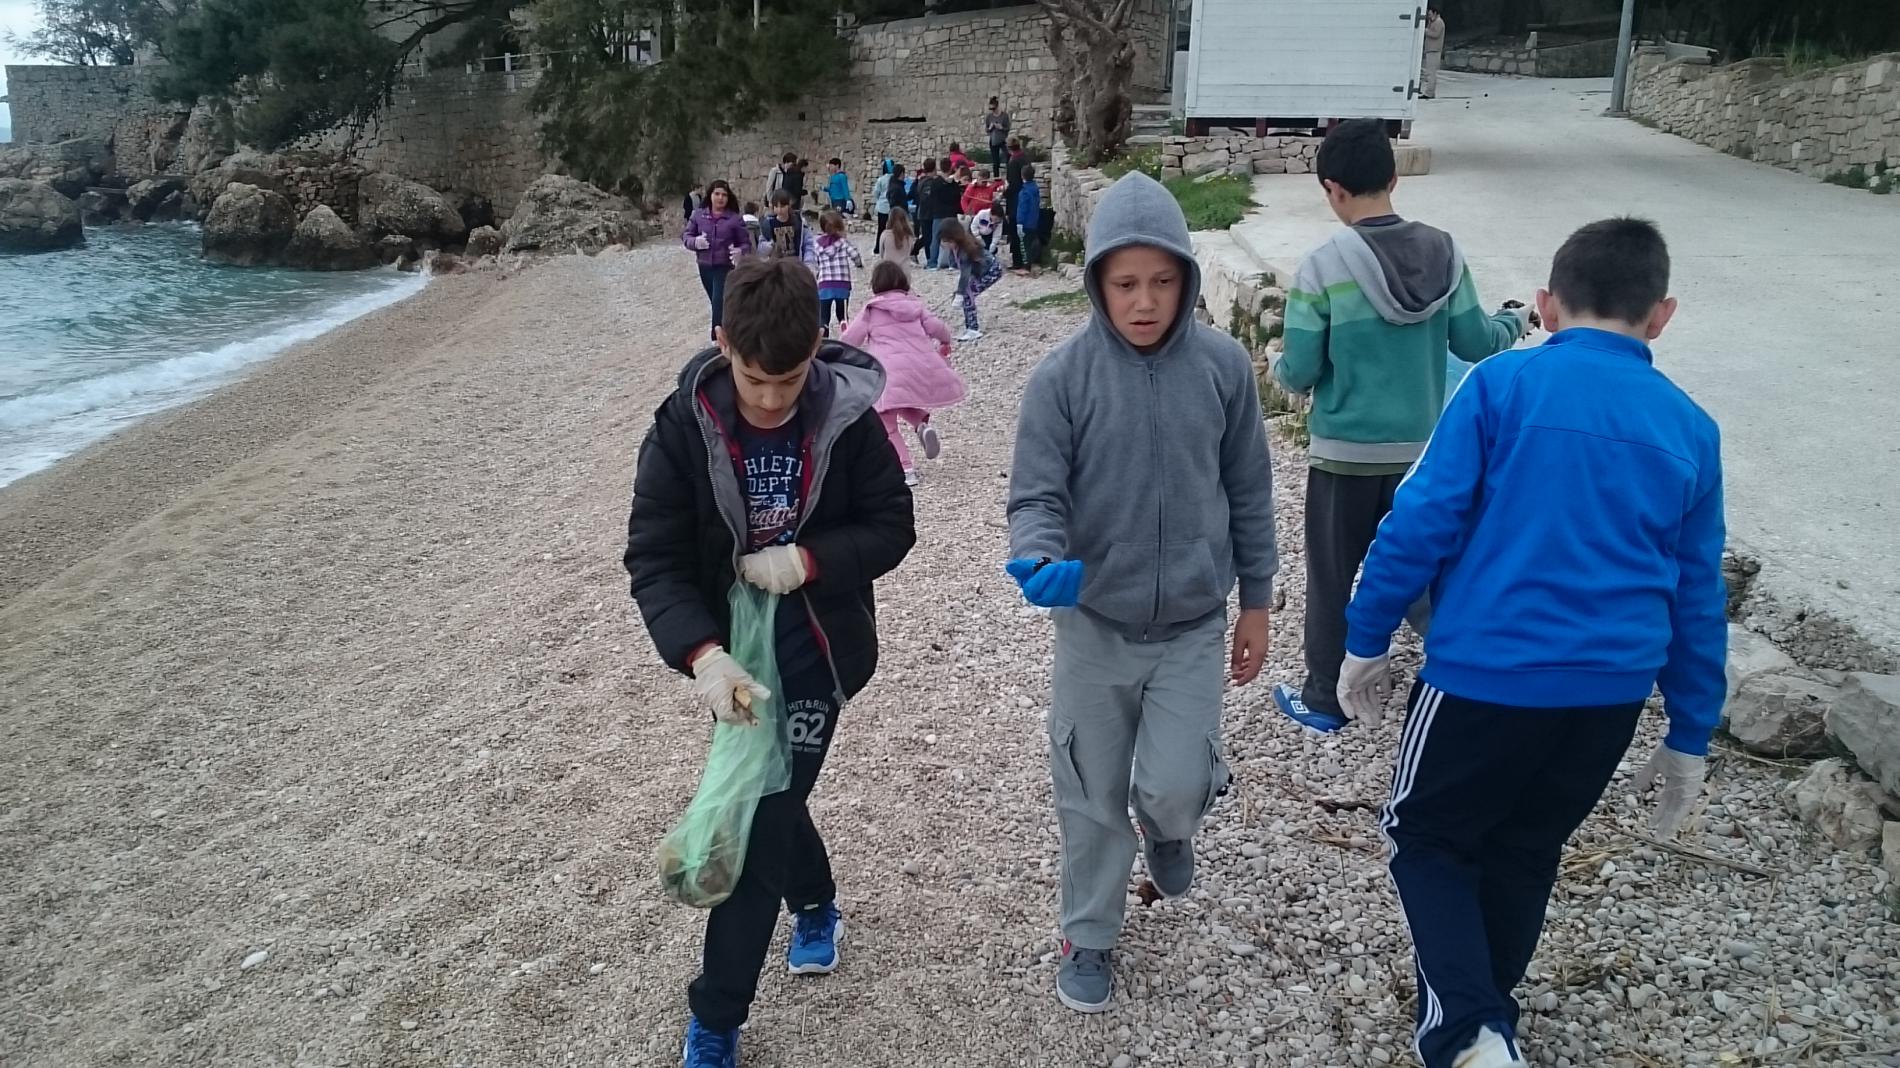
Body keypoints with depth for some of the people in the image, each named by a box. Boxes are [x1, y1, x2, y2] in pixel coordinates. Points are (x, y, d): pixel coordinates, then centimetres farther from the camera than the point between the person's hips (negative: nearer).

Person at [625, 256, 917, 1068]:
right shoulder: (682, 427, -14)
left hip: (818, 649, -2)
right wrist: (702, 654, -32)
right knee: (766, 796, 19)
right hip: (732, 649, 2)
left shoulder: (849, 418, -15)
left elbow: (892, 529, -5)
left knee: (764, 819, -2)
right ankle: (816, 902, 51)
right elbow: (653, 560, -15)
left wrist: (807, 559, -24)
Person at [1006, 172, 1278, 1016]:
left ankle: (1171, 827, 34)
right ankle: (1089, 936, 35)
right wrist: (1037, 560, -33)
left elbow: (1249, 494, 3)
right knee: (1092, 797, 11)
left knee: (1173, 789, -4)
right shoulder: (1062, 376, -13)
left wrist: (1254, 603, 7)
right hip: (1093, 624, 0)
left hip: (1193, 625, 1)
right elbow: (1035, 496, -11)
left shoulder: (1223, 366, -7)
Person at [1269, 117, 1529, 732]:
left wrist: (1276, 368, 9)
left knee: (1331, 579, 12)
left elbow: (1301, 373, -15)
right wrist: (1518, 323, 24)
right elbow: (1473, 344, 2)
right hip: (1422, 450, 4)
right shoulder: (1444, 253, -4)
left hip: (1345, 455, -4)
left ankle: (1323, 698, 25)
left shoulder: (1324, 266, -17)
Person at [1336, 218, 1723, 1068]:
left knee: (1424, 837, 15)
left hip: (1488, 675, -4)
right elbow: (1698, 599, 10)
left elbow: (1422, 523, -10)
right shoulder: (1690, 430, 6)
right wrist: (1690, 738, 18)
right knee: (1522, 857, 23)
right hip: (1611, 695, 5)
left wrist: (1366, 640, 1)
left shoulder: (1501, 384, -7)